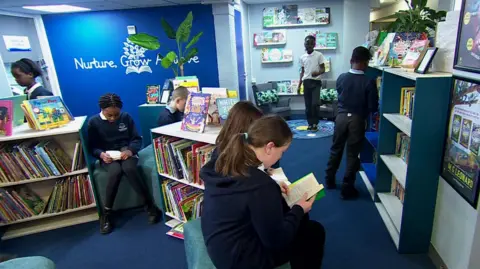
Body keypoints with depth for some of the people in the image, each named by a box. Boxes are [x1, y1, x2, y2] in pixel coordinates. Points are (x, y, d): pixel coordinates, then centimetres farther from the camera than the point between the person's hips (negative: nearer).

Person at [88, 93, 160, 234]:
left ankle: (149, 204, -23)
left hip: (126, 151, 0)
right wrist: (101, 154, -20)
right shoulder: (93, 122, 1)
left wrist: (130, 150, -19)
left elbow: (137, 139, 2)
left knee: (129, 168, -36)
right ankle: (106, 213, -18)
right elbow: (92, 146, 2)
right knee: (115, 171, -35)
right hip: (107, 156, 0)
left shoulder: (126, 117, 3)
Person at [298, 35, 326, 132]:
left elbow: (323, 69, -2)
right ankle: (310, 124, 14)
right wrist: (299, 85, 12)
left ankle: (315, 124, 1)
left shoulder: (319, 55, -2)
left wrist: (318, 73, -25)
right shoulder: (302, 57, 11)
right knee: (307, 105, 4)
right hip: (306, 82, 4)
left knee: (314, 104, -13)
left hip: (316, 82, -4)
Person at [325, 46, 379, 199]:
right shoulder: (369, 82, -13)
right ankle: (347, 188, 13)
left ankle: (329, 180, 31)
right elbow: (373, 107, -10)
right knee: (352, 154, 6)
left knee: (336, 149, 17)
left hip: (341, 116, 3)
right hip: (357, 120, -3)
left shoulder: (341, 78, -3)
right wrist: (364, 109, 11)